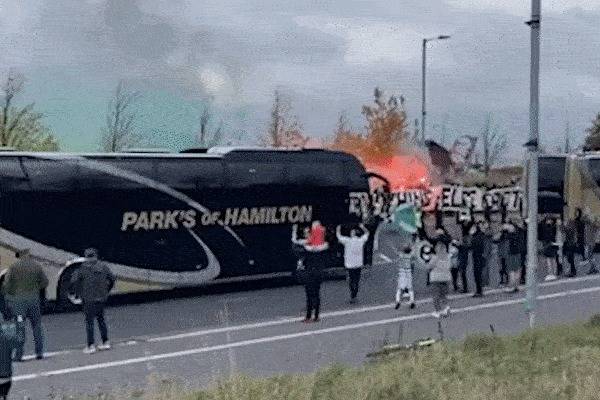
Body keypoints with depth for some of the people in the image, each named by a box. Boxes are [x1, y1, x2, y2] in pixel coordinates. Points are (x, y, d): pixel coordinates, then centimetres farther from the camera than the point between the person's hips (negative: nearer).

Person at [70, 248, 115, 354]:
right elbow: (112, 279, 10)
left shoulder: (84, 268, -9)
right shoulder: (103, 266, 3)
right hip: (102, 298, 4)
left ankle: (91, 346, -2)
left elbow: (74, 281, -14)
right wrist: (106, 291, 16)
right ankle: (106, 342, 18)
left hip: (89, 299, -4)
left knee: (89, 321, 1)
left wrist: (80, 293, -3)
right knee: (101, 318, 18)